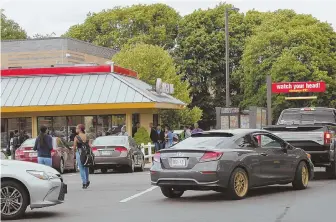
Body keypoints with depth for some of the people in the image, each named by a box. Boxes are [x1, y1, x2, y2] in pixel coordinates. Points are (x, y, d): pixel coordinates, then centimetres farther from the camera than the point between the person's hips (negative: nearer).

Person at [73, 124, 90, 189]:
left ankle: (84, 183, 1)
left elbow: (74, 147, -10)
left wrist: (75, 150, 9)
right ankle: (87, 181, 29)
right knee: (86, 168, 20)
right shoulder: (87, 137, 2)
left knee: (82, 169, 2)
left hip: (79, 153, -4)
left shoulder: (76, 137, -10)